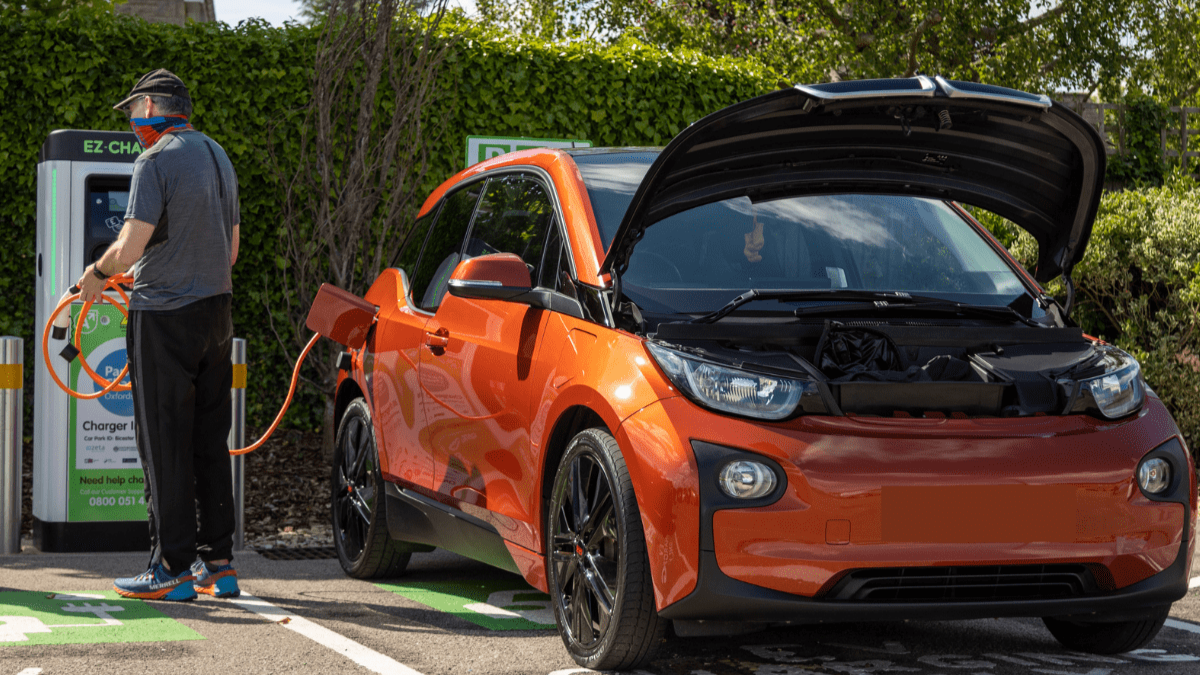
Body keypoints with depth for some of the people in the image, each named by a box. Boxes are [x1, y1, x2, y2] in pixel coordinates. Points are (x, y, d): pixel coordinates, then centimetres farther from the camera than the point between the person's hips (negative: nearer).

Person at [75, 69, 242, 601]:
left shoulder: (156, 162, -12)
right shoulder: (218, 157, 13)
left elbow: (129, 248, -20)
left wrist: (97, 273, 0)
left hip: (164, 317, -8)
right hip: (215, 310, 8)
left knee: (164, 445, -3)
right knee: (210, 442, 11)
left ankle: (173, 568, -2)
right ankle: (217, 563, 14)